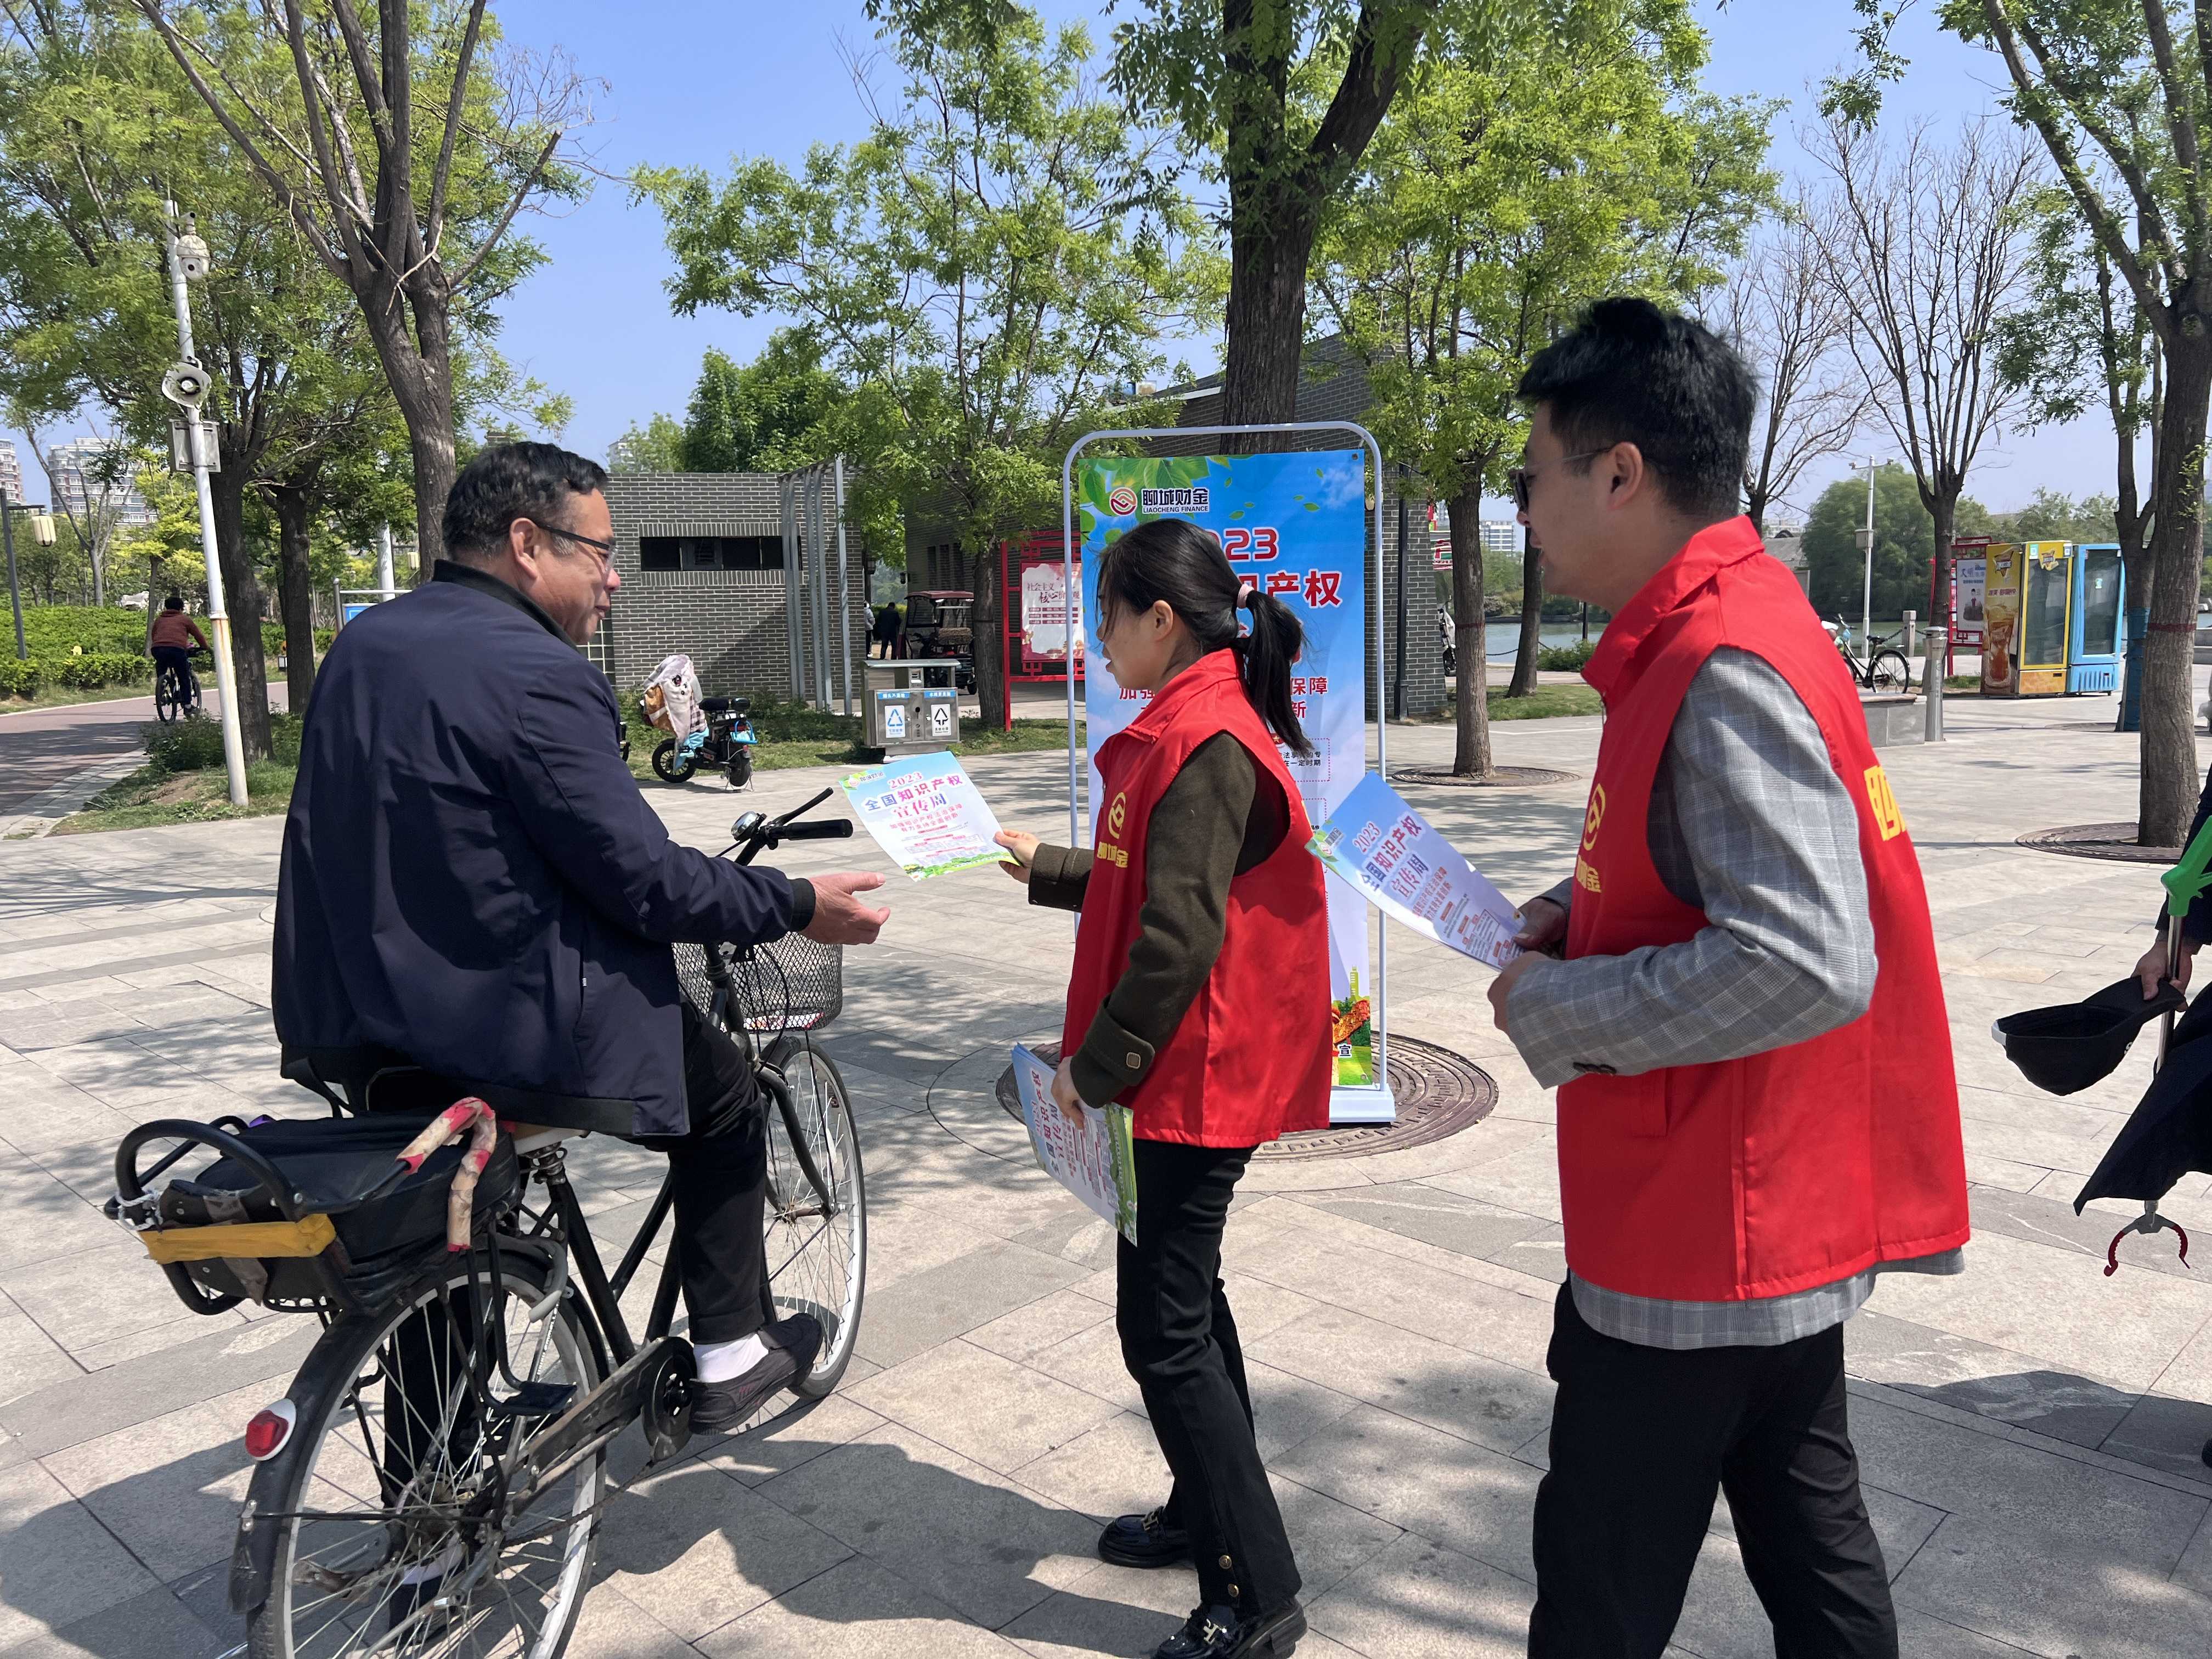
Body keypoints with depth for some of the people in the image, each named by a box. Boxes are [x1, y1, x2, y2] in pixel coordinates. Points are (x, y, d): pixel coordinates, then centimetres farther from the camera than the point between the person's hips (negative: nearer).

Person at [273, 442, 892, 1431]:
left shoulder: (360, 644, 7)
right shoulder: (533, 674, -21)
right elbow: (643, 879, -22)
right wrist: (797, 906, -10)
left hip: (352, 1025, 9)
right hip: (504, 1037, -8)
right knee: (722, 1091, 16)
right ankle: (729, 1357, 25)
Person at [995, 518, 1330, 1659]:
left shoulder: (1206, 747, -21)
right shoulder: (1192, 728, 12)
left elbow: (1176, 937, -25)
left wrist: (1094, 1067, -17)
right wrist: (1038, 866, 25)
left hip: (1192, 1081, -11)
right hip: (1189, 1075, 11)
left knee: (1164, 1327, -3)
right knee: (1182, 1295, 21)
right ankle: (1205, 1514, 38)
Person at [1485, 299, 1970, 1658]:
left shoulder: (1726, 671, -23)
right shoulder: (1716, 639, 8)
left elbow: (1806, 964, -30)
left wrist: (1553, 1011, -19)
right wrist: (1570, 926, 4)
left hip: (1704, 1246, -9)